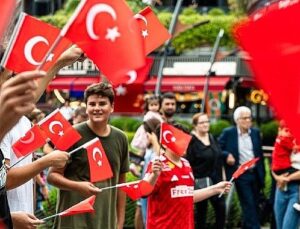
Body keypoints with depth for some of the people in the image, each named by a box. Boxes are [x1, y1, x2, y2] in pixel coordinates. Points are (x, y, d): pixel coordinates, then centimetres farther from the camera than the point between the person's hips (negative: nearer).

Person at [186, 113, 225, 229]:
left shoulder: (212, 138, 11)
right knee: (201, 211, 4)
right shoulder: (192, 141, -9)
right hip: (200, 182, -6)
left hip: (216, 180, 6)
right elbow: (187, 164, -12)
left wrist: (222, 177, 14)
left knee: (221, 208, 4)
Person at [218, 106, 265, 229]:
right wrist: (227, 155, -19)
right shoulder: (228, 133, -5)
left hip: (255, 173, 5)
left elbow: (260, 154, 11)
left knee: (254, 205, 12)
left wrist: (262, 174, 9)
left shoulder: (256, 132, 6)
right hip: (241, 175, -5)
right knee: (249, 206, -7)